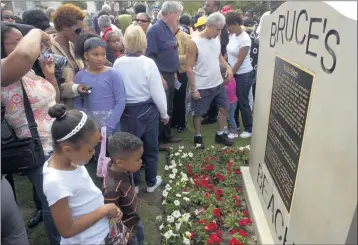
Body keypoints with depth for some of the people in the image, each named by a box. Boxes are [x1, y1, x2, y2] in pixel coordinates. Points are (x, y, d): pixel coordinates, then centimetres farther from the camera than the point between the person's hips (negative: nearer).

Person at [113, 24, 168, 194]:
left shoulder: (117, 64, -10)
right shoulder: (148, 63, -17)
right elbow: (157, 92, -14)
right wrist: (164, 113, 1)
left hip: (126, 111, 2)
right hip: (148, 110, -2)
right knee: (150, 147, 16)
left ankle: (134, 184, 31)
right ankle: (151, 182, 32)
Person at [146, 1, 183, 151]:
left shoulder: (169, 29, 11)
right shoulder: (155, 30, -15)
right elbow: (151, 56, -18)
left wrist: (174, 72, 17)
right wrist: (159, 77, -20)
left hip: (170, 75, 9)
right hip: (161, 76, -8)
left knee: (169, 109, 16)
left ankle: (166, 136, 30)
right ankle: (158, 140, 14)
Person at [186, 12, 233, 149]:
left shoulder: (217, 39, 1)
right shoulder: (194, 43, -18)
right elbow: (190, 68, -16)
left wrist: (228, 67, -1)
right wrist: (193, 89, -16)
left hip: (218, 83, 7)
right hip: (202, 87, -6)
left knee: (224, 109, 15)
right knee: (198, 113, 8)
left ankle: (220, 135, 33)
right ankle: (198, 137, 30)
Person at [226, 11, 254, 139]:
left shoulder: (245, 39, -20)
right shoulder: (232, 35, 2)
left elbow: (239, 61, -18)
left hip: (244, 75, -7)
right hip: (234, 73, 7)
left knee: (243, 102, 3)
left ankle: (248, 129, 19)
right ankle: (235, 124, 32)